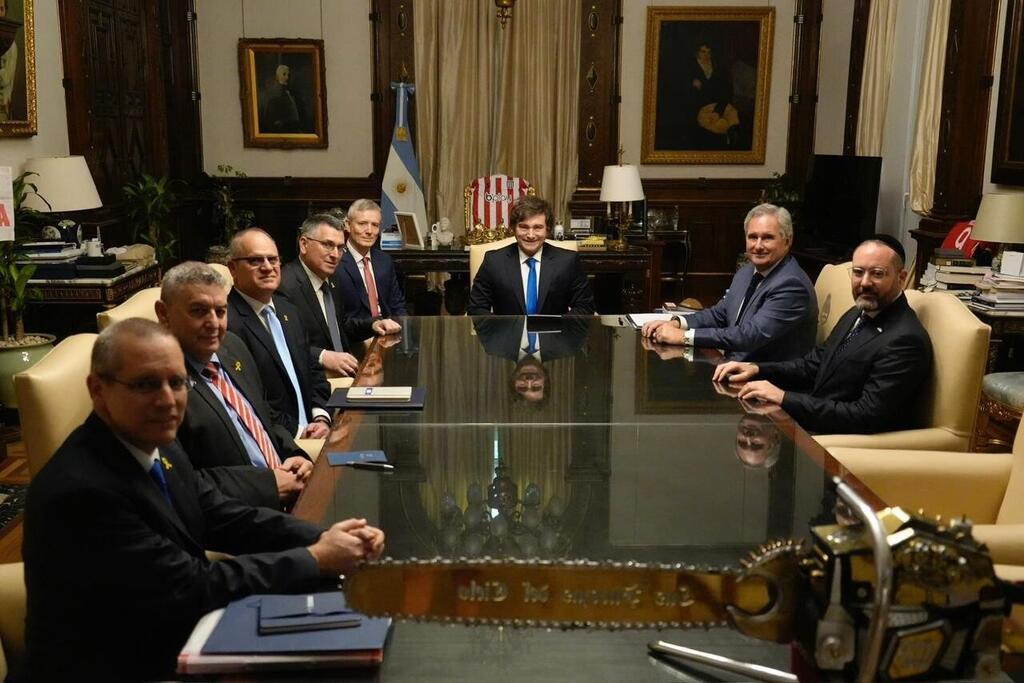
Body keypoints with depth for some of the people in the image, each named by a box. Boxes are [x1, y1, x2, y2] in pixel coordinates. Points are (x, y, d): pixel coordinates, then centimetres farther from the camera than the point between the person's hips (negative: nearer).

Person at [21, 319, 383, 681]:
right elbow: (192, 589, -24)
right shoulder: (82, 490, -28)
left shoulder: (156, 446, -3)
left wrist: (323, 539, -12)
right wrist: (316, 559, -18)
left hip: (170, 641, 7)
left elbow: (227, 518, 3)